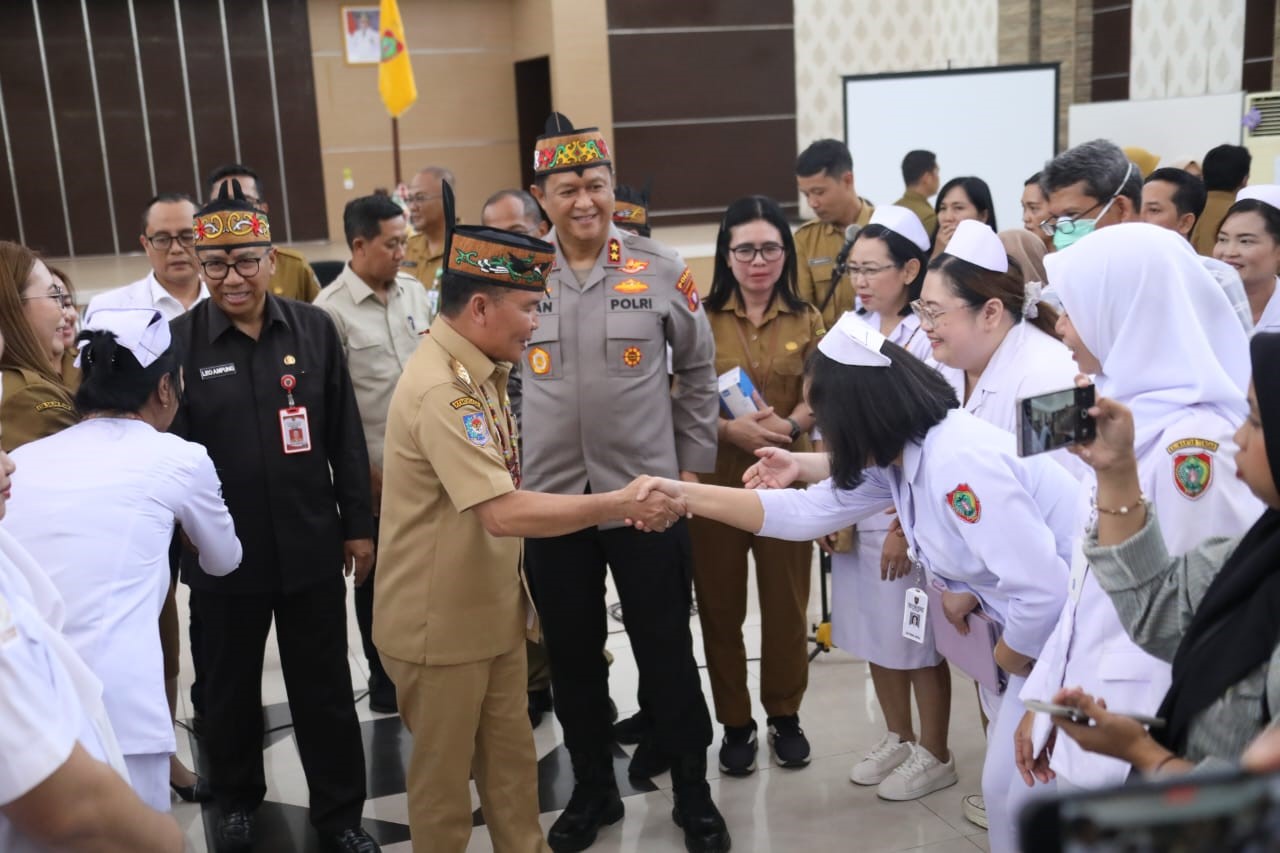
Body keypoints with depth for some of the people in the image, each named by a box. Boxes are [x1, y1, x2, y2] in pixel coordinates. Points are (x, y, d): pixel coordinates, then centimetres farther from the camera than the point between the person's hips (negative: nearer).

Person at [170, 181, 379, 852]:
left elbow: (346, 437, 2)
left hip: (311, 546, 1)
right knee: (231, 687, 19)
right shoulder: (177, 342, -8)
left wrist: (358, 524, 3)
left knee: (324, 685, 13)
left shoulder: (314, 329, -2)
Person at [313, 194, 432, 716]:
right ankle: (385, 678, 28)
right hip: (375, 471, -4)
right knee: (379, 576, 11)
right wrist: (362, 472, -10)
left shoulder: (414, 291, 5)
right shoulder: (331, 309, -11)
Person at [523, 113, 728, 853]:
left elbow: (699, 368, 6)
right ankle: (593, 790, 33)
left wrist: (693, 463, 4)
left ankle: (693, 792, 28)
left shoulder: (662, 269, -4)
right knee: (572, 654, 14)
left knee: (666, 651, 9)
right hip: (549, 498, 2)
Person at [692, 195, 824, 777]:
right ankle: (735, 723, 23)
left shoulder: (806, 321, 5)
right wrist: (730, 428, -20)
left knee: (787, 603, 10)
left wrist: (787, 427, -20)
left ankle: (785, 716, 29)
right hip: (715, 480, -1)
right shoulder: (701, 319, -2)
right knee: (720, 607, 7)